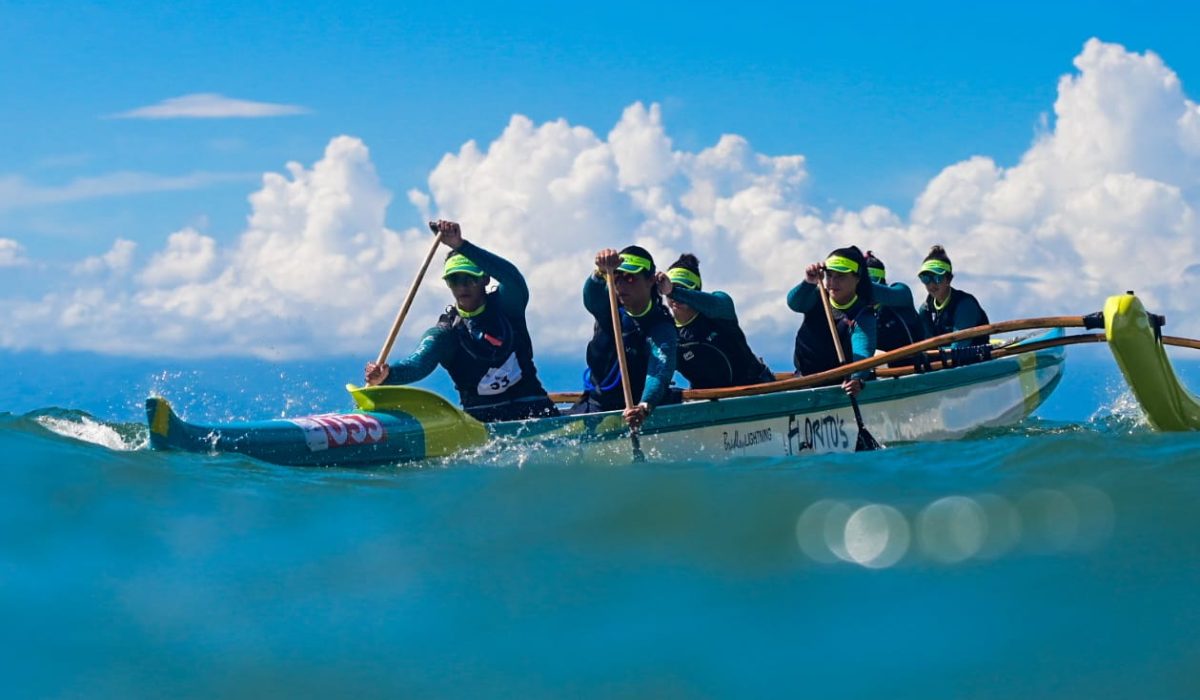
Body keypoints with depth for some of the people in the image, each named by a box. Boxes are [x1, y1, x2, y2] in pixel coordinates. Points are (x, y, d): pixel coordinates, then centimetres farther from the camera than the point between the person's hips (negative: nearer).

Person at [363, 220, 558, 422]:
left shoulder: (506, 307, 5)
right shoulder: (444, 332, 4)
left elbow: (512, 278, -19)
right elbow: (418, 363, -16)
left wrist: (460, 245, -30)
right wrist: (386, 375, -40)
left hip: (533, 415, -1)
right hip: (478, 421, 1)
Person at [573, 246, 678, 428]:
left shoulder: (662, 327, -13)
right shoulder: (608, 308, 1)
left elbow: (659, 372, -30)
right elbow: (592, 298, -24)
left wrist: (644, 407, -52)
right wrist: (601, 273, -49)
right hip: (597, 404, 2)